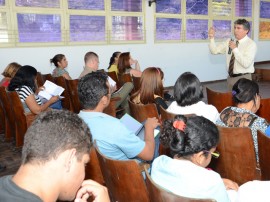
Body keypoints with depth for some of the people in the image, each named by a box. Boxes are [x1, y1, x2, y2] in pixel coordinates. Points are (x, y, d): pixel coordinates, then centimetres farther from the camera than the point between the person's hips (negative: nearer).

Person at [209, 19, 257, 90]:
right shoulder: (229, 41, 7)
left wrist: (235, 49, -23)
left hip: (243, 78, -5)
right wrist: (212, 38, -10)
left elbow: (246, 63, -23)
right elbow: (215, 50, 4)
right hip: (231, 77, 6)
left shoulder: (251, 44, -11)